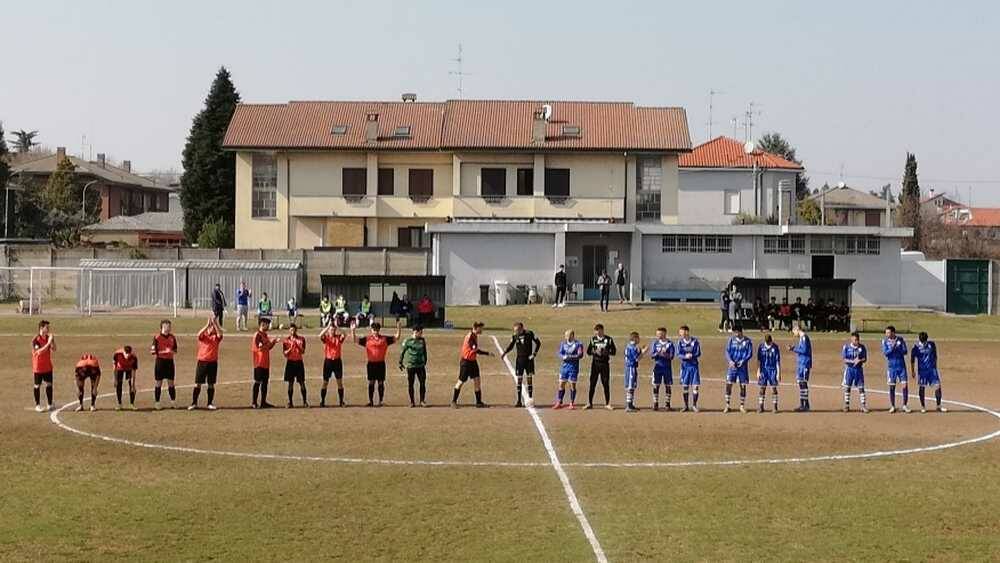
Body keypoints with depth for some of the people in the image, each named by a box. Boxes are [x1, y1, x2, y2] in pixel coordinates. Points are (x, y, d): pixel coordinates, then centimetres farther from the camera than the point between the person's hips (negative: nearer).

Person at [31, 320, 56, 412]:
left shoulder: (48, 338, 2)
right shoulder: (35, 340, -16)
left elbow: (54, 349, -3)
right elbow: (39, 352, -27)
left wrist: (52, 340, -16)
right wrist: (48, 343, -33)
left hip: (48, 367, 5)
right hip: (38, 367, -5)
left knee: (49, 385, 8)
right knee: (37, 386, 4)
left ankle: (49, 404, 16)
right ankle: (37, 405, 12)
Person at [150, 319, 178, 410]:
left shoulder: (172, 337, 7)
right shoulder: (157, 337, -7)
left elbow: (175, 350, 14)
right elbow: (153, 351, -9)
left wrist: (172, 351, -8)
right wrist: (163, 351, -19)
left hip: (170, 361, 4)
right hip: (160, 361, -4)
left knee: (171, 382, 7)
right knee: (158, 382, 2)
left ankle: (173, 402, 13)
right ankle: (156, 403, 9)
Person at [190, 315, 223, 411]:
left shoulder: (216, 337, 2)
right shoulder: (203, 336, 1)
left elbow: (220, 333, -20)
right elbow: (199, 334, -23)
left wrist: (214, 323, -24)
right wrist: (208, 324, -27)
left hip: (213, 362, 1)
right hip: (202, 362, -1)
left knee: (211, 384, 6)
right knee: (198, 384, 1)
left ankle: (210, 403, 15)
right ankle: (194, 403, 8)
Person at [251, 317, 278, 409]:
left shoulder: (266, 335, 16)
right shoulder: (257, 335, -11)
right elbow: (259, 347, -20)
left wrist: (274, 342, 8)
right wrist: (270, 342, -22)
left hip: (266, 363, 9)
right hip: (259, 363, -9)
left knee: (265, 382, 10)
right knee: (258, 382, -7)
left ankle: (263, 402, 15)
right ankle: (253, 402, -4)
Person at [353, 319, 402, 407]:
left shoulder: (384, 339, 5)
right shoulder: (367, 339, 3)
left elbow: (396, 338, 5)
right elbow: (355, 340, -1)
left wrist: (398, 328, -8)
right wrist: (353, 330, -13)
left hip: (381, 363, 0)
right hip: (371, 363, 0)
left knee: (381, 383, 3)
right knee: (371, 382, 4)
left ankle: (380, 401, 10)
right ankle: (370, 401, 9)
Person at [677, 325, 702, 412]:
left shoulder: (695, 341, -6)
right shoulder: (680, 341, 1)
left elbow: (698, 353, -7)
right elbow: (678, 354, -3)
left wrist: (691, 355, -24)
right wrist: (685, 356, -22)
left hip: (694, 365, -2)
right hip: (684, 366, 2)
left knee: (695, 386, -4)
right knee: (684, 386, 4)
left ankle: (694, 405, 9)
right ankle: (685, 406, 15)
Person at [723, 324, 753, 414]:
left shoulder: (747, 341, -1)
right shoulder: (731, 339, 3)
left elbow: (750, 354, -3)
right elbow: (727, 351, 1)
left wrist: (742, 361, -18)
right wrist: (730, 361, -16)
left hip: (743, 366, -1)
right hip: (732, 365, 1)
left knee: (743, 385, 3)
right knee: (728, 384, -6)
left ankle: (742, 405, 14)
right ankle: (727, 405, 1)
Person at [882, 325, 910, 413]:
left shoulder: (900, 339, -1)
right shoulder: (885, 341, 0)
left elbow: (905, 351, -6)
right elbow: (885, 353, -11)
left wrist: (896, 348, -19)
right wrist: (893, 347, -24)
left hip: (901, 365, 0)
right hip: (891, 366, 0)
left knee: (905, 385, -4)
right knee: (892, 387, 3)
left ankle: (905, 405, 8)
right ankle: (892, 406, 13)